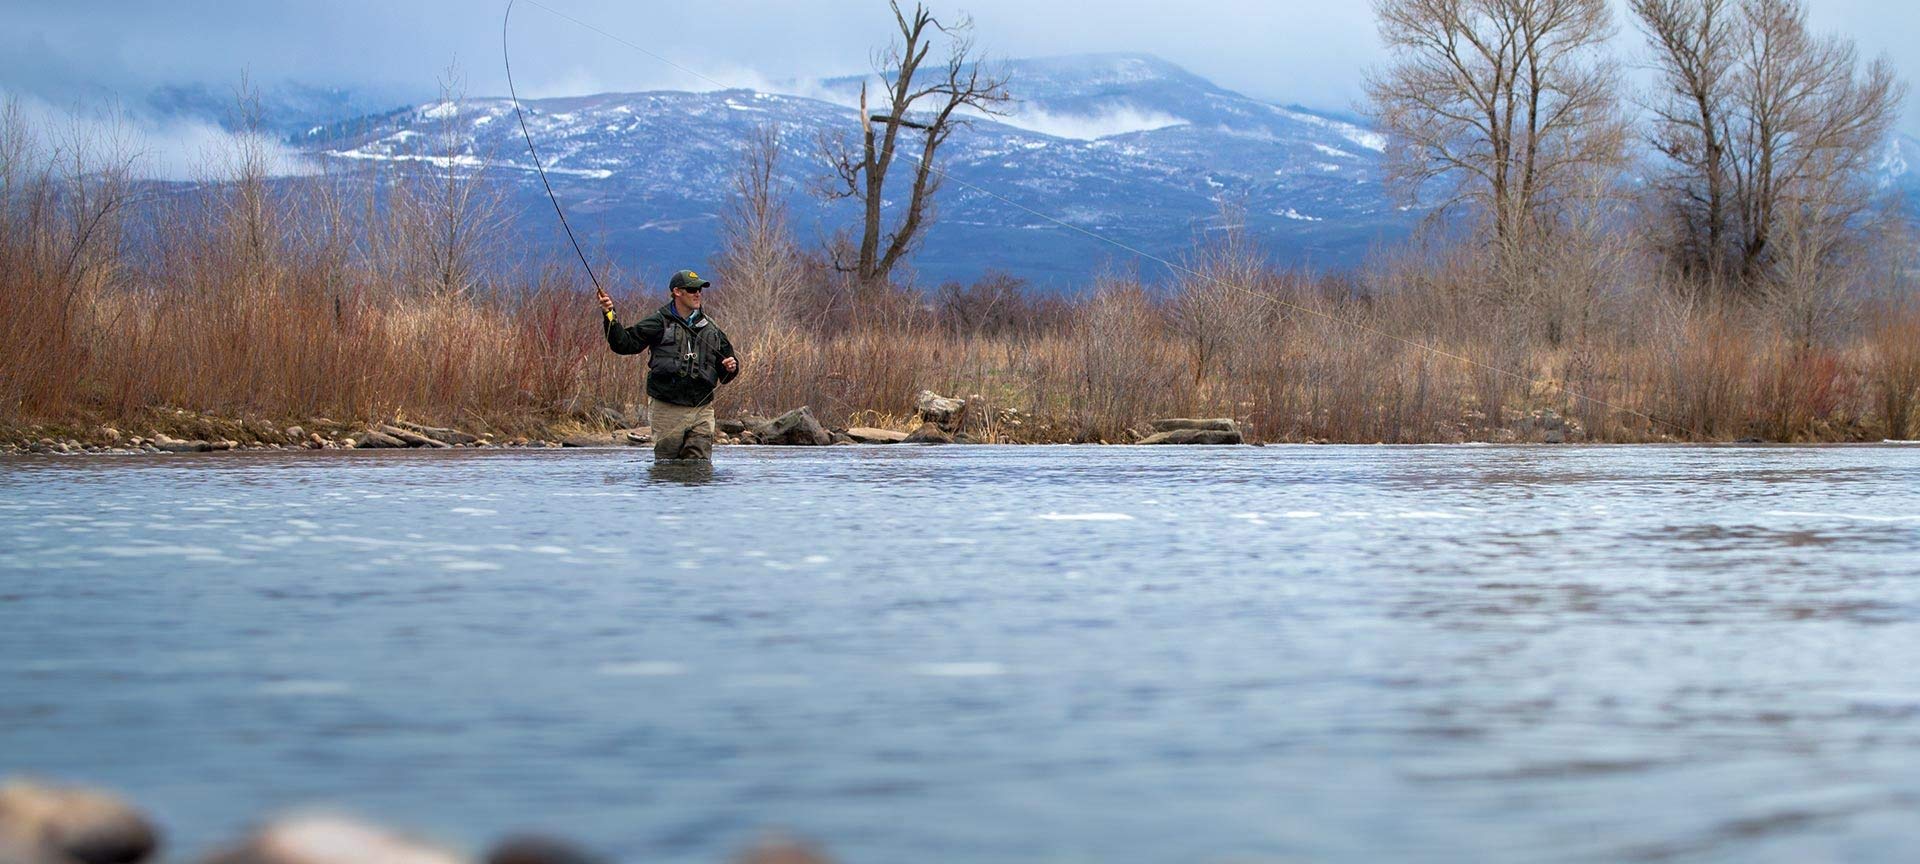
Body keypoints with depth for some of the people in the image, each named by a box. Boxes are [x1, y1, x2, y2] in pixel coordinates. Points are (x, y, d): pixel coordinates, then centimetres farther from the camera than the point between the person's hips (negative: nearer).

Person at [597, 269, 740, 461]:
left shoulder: (710, 328, 13)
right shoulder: (659, 323, 1)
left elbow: (725, 375, 22)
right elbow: (624, 344, -6)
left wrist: (731, 368, -1)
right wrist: (610, 316, -18)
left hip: (702, 411, 3)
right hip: (668, 411, -3)